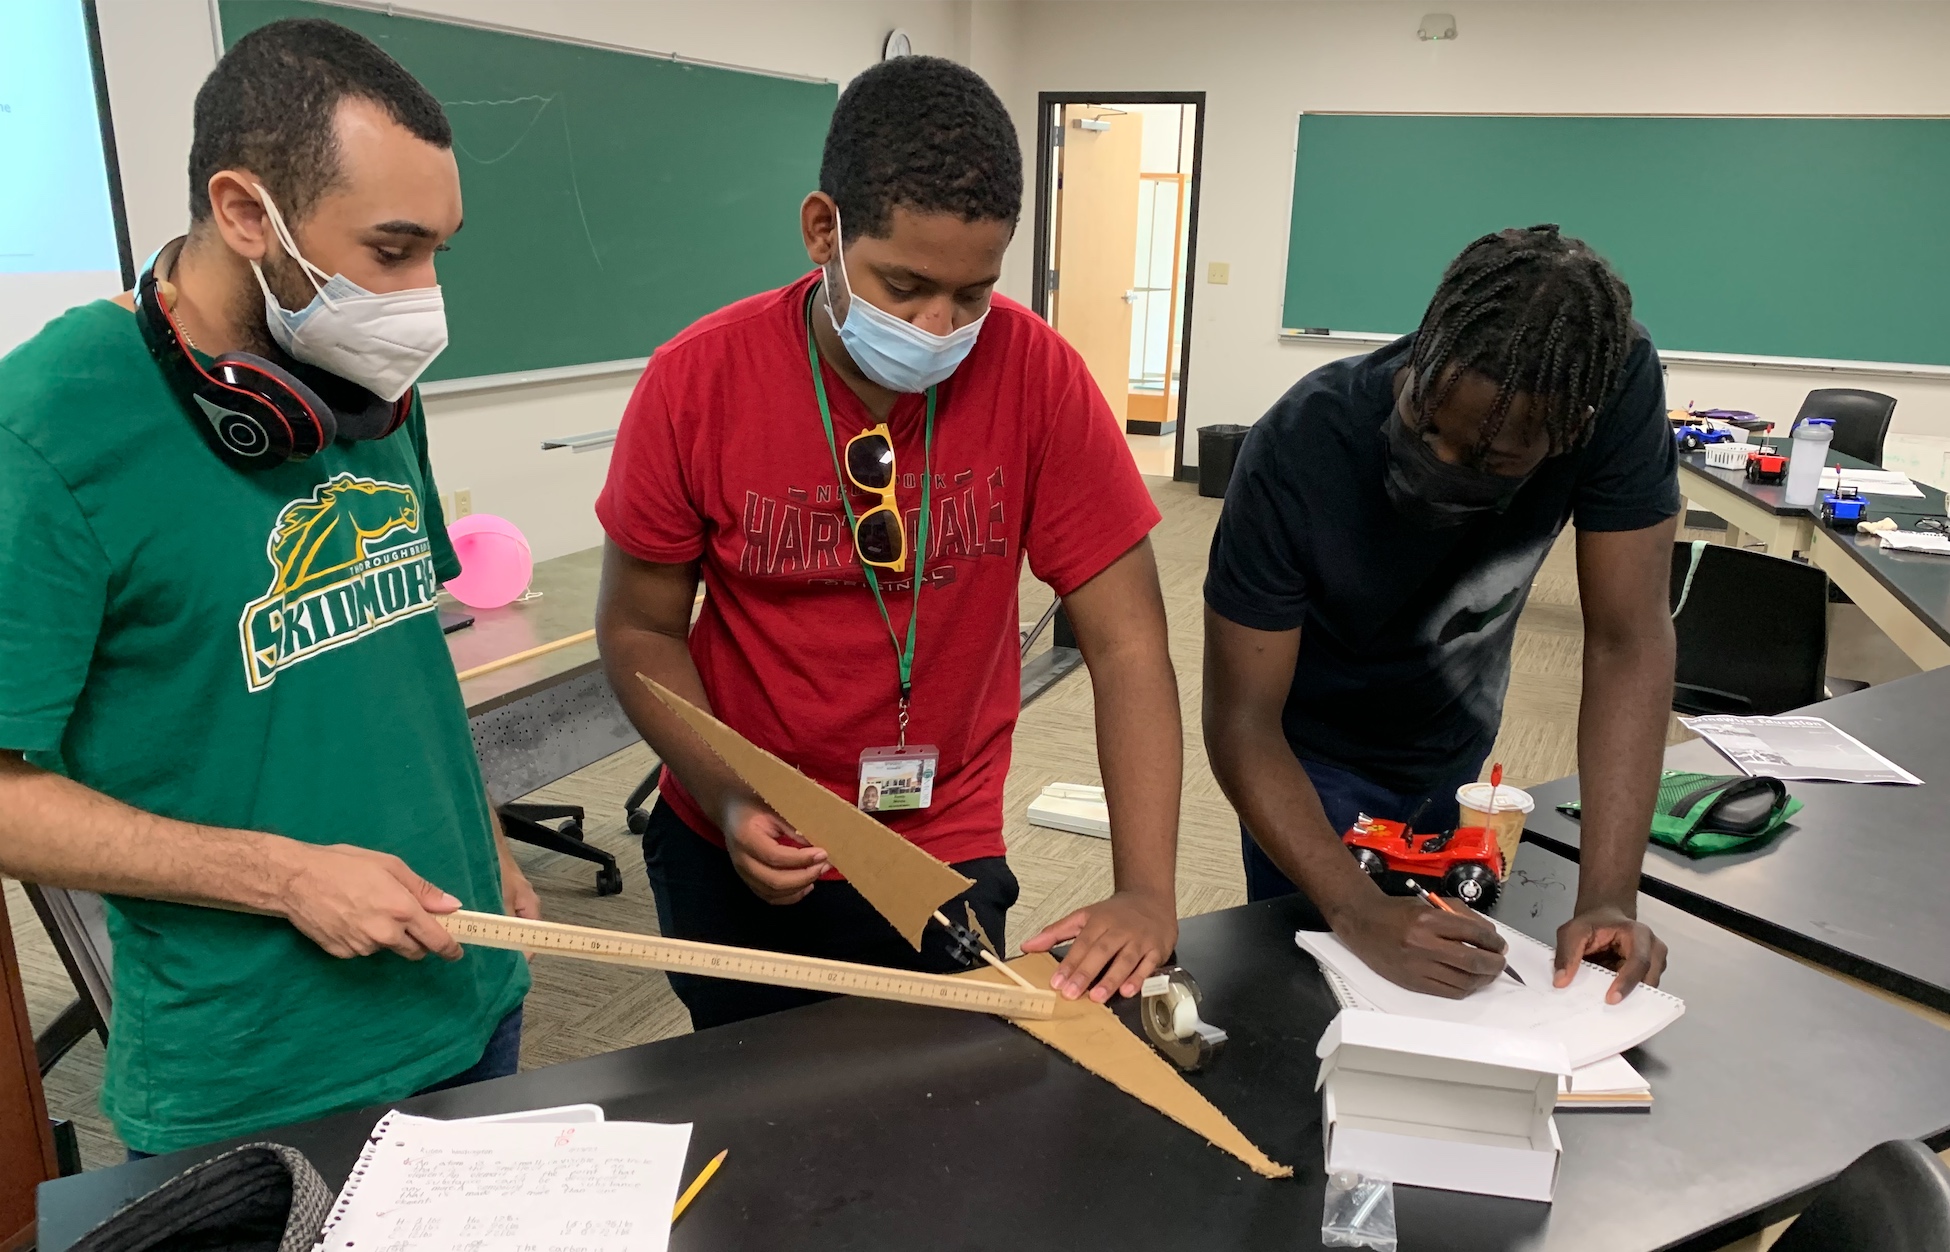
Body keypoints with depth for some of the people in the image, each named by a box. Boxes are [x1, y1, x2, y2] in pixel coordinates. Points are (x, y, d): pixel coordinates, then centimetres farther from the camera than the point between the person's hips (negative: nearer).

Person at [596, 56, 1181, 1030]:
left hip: (945, 865, 0)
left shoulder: (1033, 374, -17)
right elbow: (640, 630, -5)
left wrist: (1147, 891, -26)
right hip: (736, 861, 1)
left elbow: (1126, 641, -16)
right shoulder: (696, 383, -16)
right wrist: (729, 801, -20)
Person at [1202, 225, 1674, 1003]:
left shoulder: (1618, 389, -29)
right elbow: (1240, 720, -32)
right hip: (1314, 761, -3)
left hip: (1459, 752, 4)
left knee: (1453, 982, 21)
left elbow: (1628, 640, -25)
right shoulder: (1297, 451, -36)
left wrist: (1608, 897, -32)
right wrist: (1358, 912, -44)